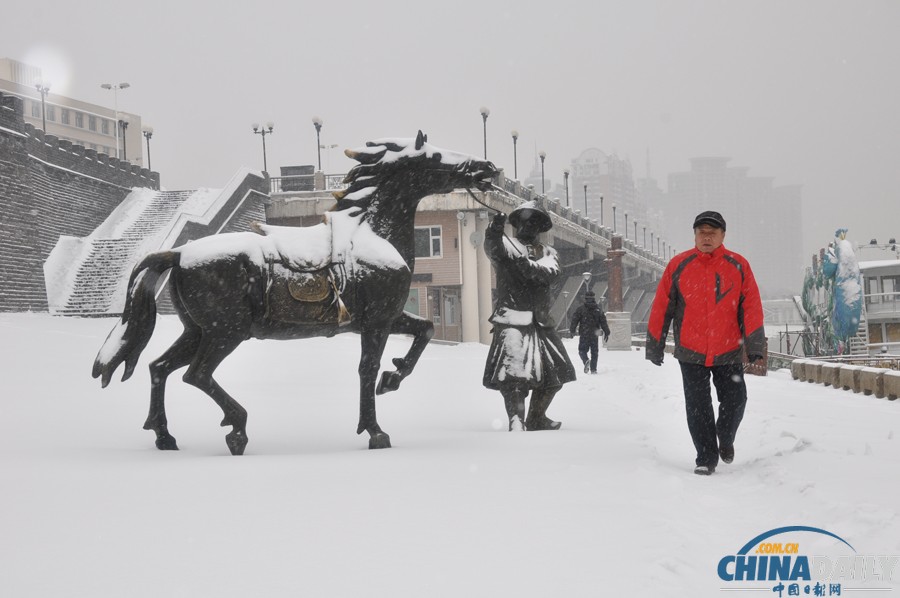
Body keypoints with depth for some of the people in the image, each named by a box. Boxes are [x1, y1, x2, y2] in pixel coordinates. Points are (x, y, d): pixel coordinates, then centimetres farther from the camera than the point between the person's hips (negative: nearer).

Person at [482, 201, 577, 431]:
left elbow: (550, 272, -7)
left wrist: (526, 265, -25)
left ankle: (536, 418, 29)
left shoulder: (547, 253, 16)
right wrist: (494, 233, -41)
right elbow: (492, 248, -19)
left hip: (541, 321, 6)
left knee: (556, 373, 14)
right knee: (514, 373, -20)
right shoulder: (507, 245, 5)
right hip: (513, 319, -6)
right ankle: (516, 421, -22)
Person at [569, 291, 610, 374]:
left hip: (584, 334, -2)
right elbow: (603, 322, 6)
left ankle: (586, 361, -24)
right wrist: (606, 332, 11)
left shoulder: (581, 308, -3)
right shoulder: (598, 309, 5)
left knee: (582, 350, 6)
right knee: (594, 352, 10)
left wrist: (572, 330, 1)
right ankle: (593, 369, 8)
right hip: (594, 334, 2)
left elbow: (574, 320, -4)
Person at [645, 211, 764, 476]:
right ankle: (706, 458, 12)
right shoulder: (678, 265, -3)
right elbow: (661, 307, 1)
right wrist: (654, 345, 2)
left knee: (734, 401, 5)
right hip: (691, 354, 0)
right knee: (697, 408, 1)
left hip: (728, 353, 0)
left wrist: (754, 344, -10)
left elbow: (751, 306, -3)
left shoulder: (738, 266, -2)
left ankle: (726, 440, 34)